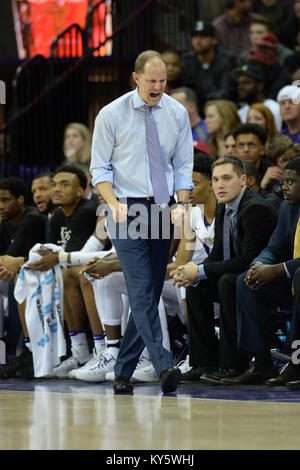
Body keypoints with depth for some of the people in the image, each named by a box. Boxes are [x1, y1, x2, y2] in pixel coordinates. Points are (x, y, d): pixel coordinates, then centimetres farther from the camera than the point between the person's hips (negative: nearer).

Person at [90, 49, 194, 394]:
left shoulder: (177, 114, 5)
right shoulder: (111, 115, -3)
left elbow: (184, 166, 10)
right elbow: (100, 168, 1)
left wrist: (182, 204, -7)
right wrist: (114, 203, -16)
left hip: (163, 210, 4)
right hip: (127, 209, -4)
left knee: (150, 294, 4)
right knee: (141, 291, -15)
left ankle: (123, 371, 12)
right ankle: (163, 366, -24)